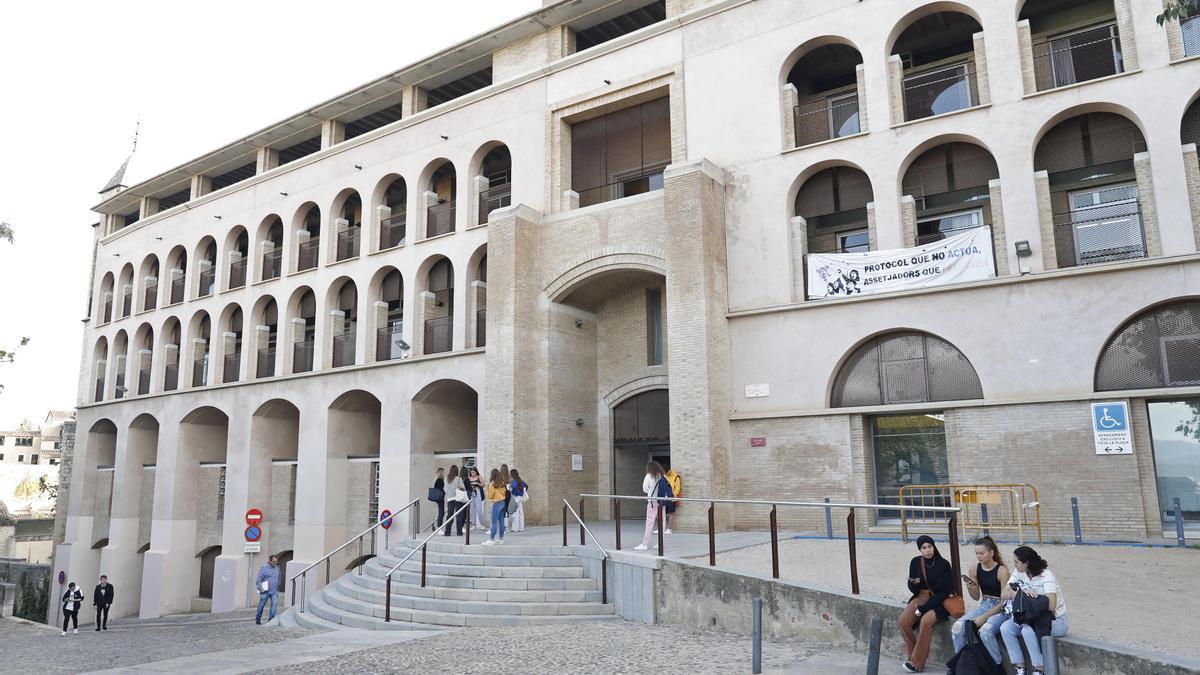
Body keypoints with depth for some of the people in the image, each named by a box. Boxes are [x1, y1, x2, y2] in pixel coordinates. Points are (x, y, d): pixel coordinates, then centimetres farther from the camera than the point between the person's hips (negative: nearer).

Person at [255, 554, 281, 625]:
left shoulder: (277, 568, 9)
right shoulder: (264, 568, -8)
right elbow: (258, 579, -9)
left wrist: (277, 589, 21)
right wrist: (261, 589, -15)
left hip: (274, 591, 4)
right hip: (265, 591, -4)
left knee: (274, 604, -11)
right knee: (261, 605, 7)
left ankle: (271, 619, -7)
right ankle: (258, 618, 27)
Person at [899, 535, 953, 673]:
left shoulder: (943, 564, -10)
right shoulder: (915, 562, 1)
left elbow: (945, 591, -12)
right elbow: (913, 589, 8)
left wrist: (924, 608, -16)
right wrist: (914, 583, -18)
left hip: (938, 601, -4)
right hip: (921, 597, 4)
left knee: (925, 621, -33)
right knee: (904, 620, -24)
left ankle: (917, 662, -20)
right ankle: (910, 654, -3)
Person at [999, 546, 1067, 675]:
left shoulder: (1046, 576, -20)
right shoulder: (1019, 573, -1)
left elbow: (1051, 606, -32)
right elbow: (1003, 595, -9)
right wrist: (1020, 593, -28)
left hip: (1055, 620, -6)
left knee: (1027, 630, -33)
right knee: (1005, 628, -17)